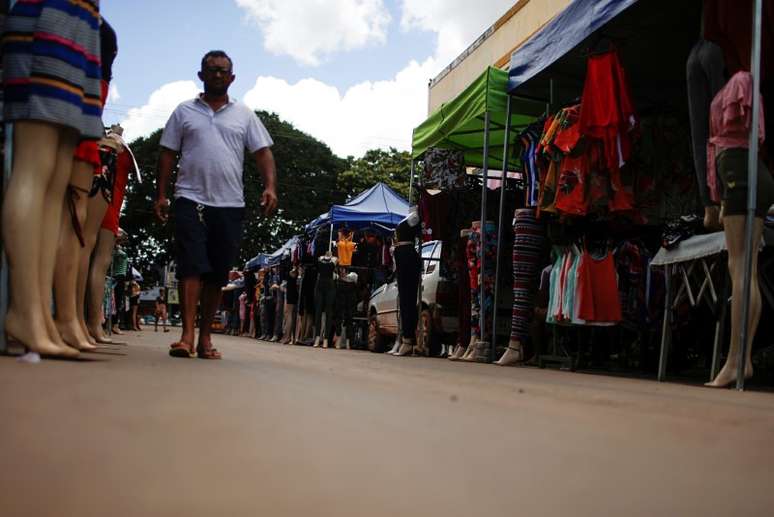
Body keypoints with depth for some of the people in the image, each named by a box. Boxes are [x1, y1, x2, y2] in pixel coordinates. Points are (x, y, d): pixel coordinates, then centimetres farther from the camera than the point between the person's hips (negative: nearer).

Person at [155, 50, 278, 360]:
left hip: (230, 205, 2)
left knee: (218, 273, 4)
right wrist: (161, 194, 2)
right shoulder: (184, 112, 12)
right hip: (191, 200, -1)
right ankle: (187, 334, -17)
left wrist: (270, 186, -10)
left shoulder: (244, 115, 14)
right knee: (192, 265, -14)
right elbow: (168, 154, 11)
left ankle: (205, 337, 11)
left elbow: (263, 153, 7)